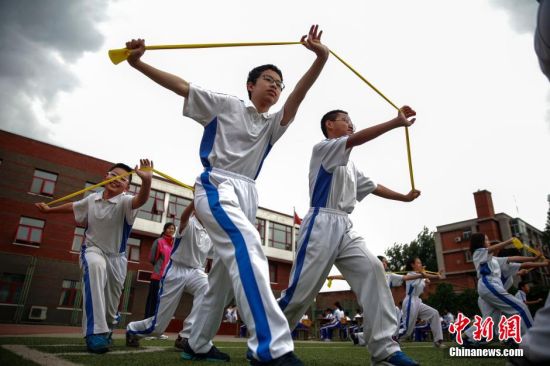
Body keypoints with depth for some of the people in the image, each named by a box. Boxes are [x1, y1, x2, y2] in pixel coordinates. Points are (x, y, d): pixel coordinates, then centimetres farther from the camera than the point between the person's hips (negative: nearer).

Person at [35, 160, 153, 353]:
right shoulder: (92, 199, -5)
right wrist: (48, 209, 34)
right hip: (93, 249, 1)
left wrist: (146, 181, -66)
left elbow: (141, 200, -44)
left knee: (112, 302, 6)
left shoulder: (124, 201, -19)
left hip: (116, 257, -1)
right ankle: (95, 332, -37)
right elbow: (73, 207, 18)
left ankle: (106, 331, 44)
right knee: (96, 266, -37)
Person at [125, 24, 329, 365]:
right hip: (216, 186, -7)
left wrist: (321, 59, -12)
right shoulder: (226, 105, 10)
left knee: (225, 271, 8)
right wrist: (137, 63, -4)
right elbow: (181, 85, 7)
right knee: (247, 245, -31)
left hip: (247, 195, 7)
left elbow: (299, 95, 2)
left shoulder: (273, 124, 18)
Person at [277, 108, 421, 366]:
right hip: (321, 224, -8)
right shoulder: (322, 148, 2)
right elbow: (356, 140, -13)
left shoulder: (349, 164, 28)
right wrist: (397, 122, -17)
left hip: (345, 228, 8)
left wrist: (403, 197, 18)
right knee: (301, 290, -8)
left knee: (372, 269, -13)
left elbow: (372, 187, 27)